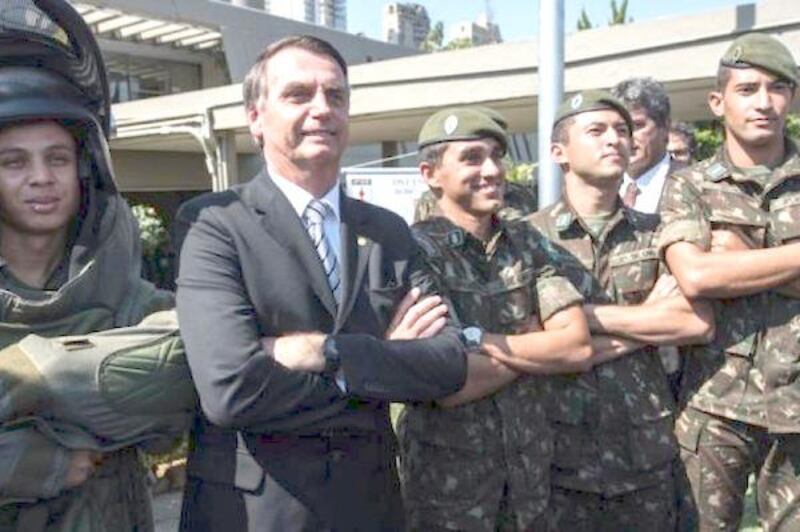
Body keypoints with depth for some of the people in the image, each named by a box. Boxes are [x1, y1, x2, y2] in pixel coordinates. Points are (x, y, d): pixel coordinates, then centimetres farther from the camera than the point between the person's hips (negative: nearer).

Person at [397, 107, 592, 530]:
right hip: (446, 473, -4)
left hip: (530, 463, 4)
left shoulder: (525, 243, 1)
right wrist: (538, 345, -10)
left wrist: (480, 341, -16)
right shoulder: (415, 249, -14)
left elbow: (579, 345, -7)